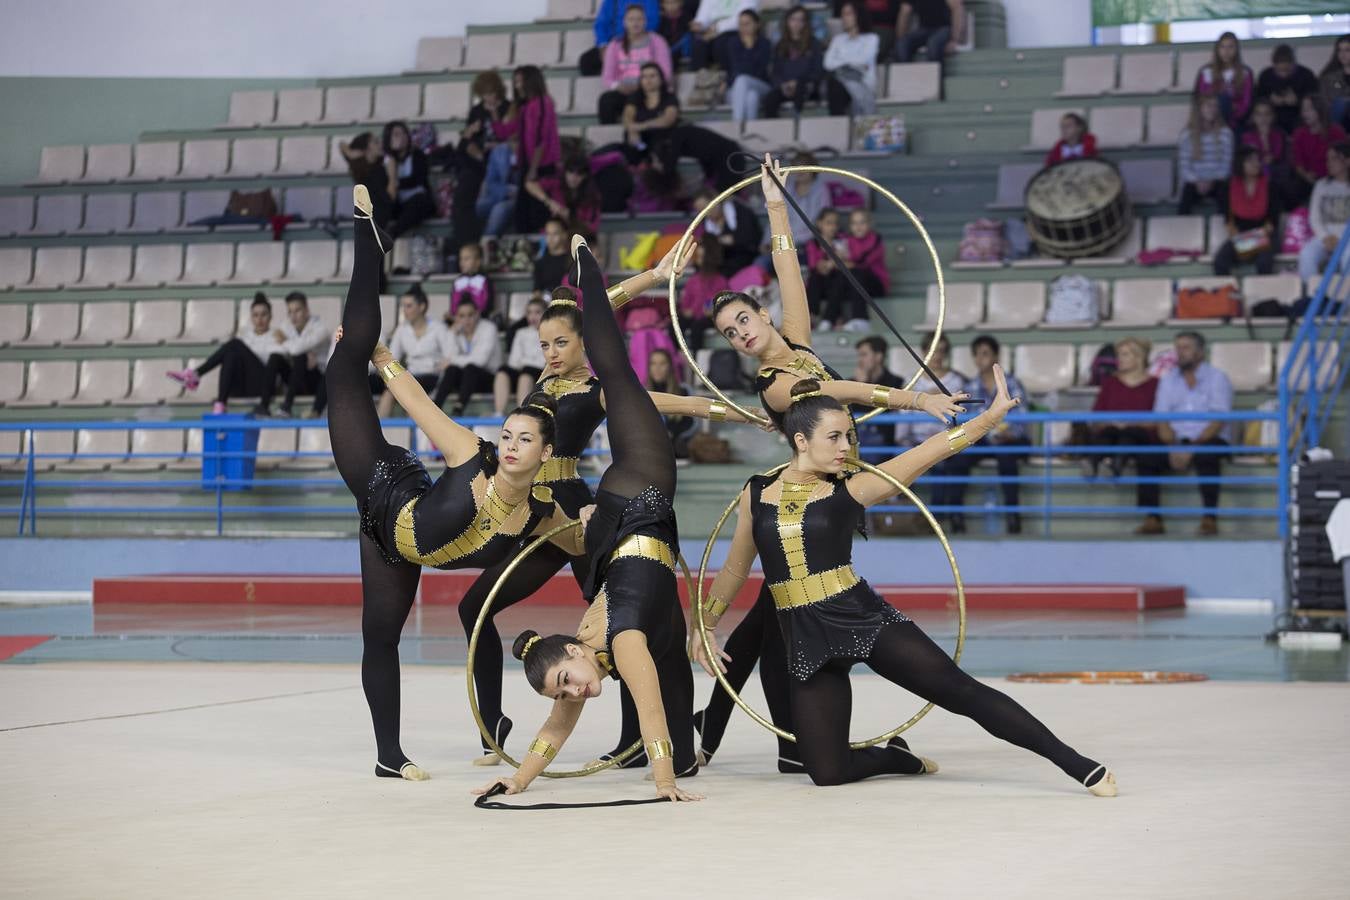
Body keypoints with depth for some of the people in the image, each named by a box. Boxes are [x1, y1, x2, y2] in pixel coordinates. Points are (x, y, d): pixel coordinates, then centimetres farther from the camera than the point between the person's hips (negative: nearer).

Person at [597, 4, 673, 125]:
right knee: (606, 100, -33)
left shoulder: (656, 42, 6)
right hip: (623, 91, 2)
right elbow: (607, 77, 8)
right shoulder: (615, 46, 14)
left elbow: (665, 74, -3)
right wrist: (617, 86, -17)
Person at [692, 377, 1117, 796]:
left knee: (961, 690, -12)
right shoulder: (756, 493, 5)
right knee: (827, 772, -5)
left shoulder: (849, 490, -1)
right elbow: (735, 568, 19)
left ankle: (1076, 764, -8)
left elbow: (931, 451, -5)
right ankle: (898, 756, 28)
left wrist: (992, 415, -10)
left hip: (862, 618, -2)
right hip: (806, 640, 2)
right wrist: (706, 625, 26)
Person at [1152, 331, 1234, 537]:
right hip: (1177, 441, 3)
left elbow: (1219, 422, -7)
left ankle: (1209, 519, -35)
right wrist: (1174, 446, -14)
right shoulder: (1168, 380, 18)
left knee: (1206, 458, -38)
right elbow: (1161, 420, 7)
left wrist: (1193, 447, -21)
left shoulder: (1217, 378, 5)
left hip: (1210, 440, -3)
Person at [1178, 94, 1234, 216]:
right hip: (1194, 182, 0)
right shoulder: (1187, 134, -2)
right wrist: (1197, 182, -14)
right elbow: (1184, 165, 0)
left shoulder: (1225, 133, -1)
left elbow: (1227, 163, 1)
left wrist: (1212, 181, -12)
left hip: (1217, 181, 0)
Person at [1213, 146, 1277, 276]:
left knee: (1265, 261, -33)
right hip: (1239, 235, 1)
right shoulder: (1231, 186, 3)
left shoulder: (1268, 185, 1)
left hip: (1262, 236, -1)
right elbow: (1228, 218, 10)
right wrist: (1235, 235, -4)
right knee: (1220, 261, -27)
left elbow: (1274, 217, 4)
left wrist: (1263, 233, -10)